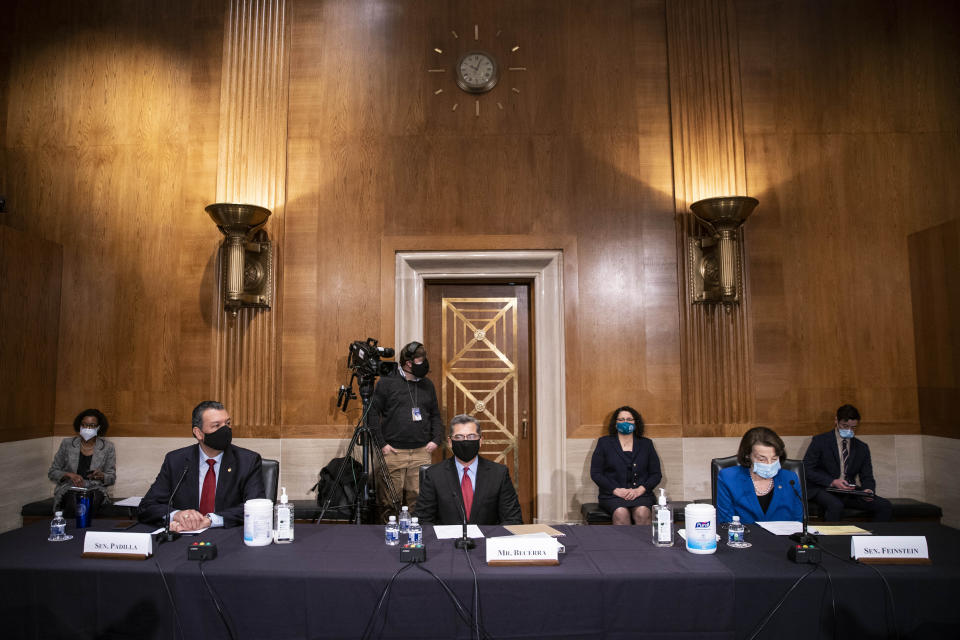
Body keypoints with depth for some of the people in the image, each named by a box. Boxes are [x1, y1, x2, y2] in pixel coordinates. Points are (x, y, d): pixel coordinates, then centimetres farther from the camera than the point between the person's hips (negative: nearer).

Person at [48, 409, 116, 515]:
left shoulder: (107, 447, 5)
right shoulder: (67, 444, 7)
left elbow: (112, 478, 8)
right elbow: (52, 472, 10)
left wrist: (101, 475, -15)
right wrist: (69, 475, -10)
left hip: (94, 489, 0)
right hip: (69, 488, 0)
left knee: (93, 500, -35)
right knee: (73, 502, -35)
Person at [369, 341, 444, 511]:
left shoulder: (427, 384, 13)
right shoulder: (386, 382, 0)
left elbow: (435, 415, 17)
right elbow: (373, 413, -1)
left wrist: (436, 440, 3)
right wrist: (382, 443, -8)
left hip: (422, 452, 3)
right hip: (393, 452, -3)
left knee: (419, 497, 3)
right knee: (391, 499, 0)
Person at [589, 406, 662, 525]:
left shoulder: (646, 444, 16)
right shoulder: (604, 443, 11)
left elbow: (656, 474, 11)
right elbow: (595, 473, 4)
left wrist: (640, 490, -7)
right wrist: (616, 490, -9)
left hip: (640, 493, 1)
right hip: (612, 494, -1)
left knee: (642, 512, -31)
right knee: (621, 513, -32)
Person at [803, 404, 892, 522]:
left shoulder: (862, 447, 13)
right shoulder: (820, 441, -2)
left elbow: (867, 477, 12)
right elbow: (807, 469, -7)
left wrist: (868, 490, -12)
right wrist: (832, 482, -20)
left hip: (850, 491, 5)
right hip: (823, 489, -5)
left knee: (885, 506, -15)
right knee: (836, 505, -36)